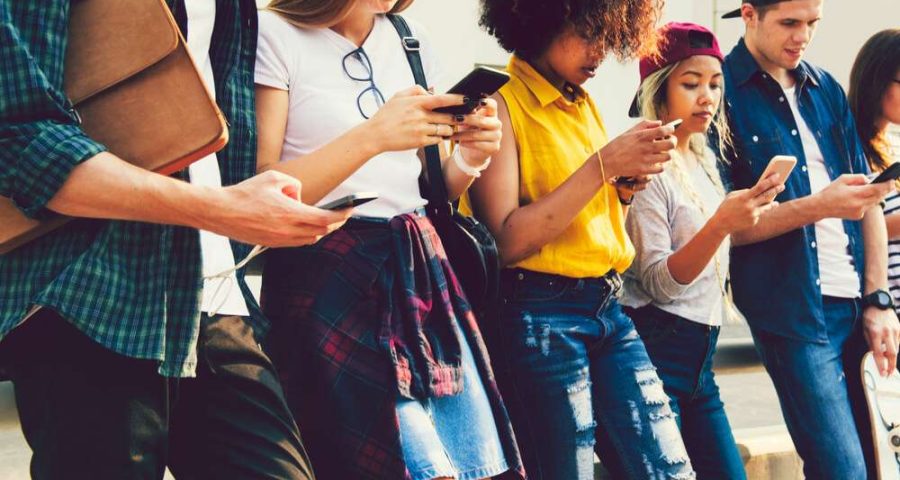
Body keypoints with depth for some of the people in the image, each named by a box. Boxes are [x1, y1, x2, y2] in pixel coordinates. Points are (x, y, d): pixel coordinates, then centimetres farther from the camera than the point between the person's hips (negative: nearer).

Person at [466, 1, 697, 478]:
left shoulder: (583, 105, 13)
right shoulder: (501, 104, -9)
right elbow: (508, 240, -18)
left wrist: (627, 183, 2)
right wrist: (602, 165, -19)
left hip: (608, 309, 7)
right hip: (541, 315, -7)